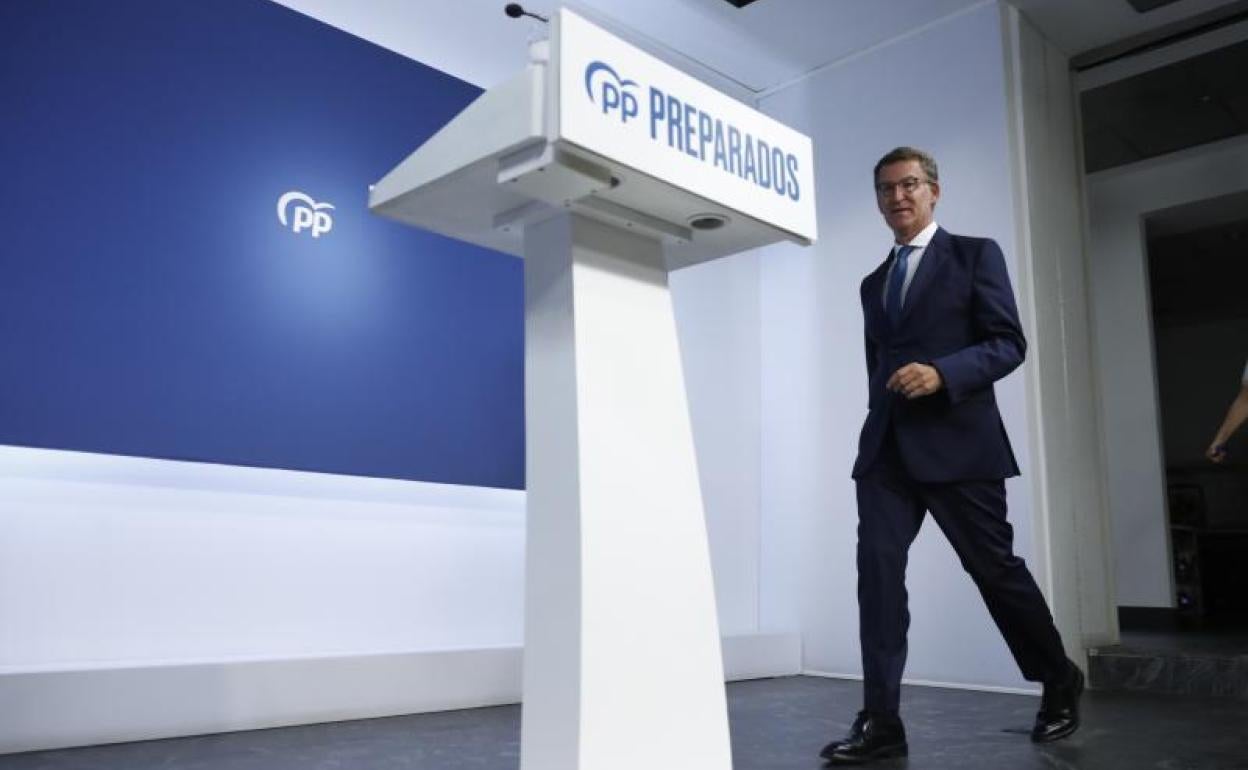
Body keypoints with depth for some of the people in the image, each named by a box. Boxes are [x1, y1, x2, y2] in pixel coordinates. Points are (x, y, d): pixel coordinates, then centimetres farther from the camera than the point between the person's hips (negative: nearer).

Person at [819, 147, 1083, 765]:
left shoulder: (975, 255, 5)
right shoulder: (873, 283, 20)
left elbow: (1008, 343, -4)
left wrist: (940, 372, -20)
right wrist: (880, 426, 15)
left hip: (957, 441, -4)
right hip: (885, 447, 5)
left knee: (995, 567, 5)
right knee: (877, 567, -8)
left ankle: (1059, 682, 29)